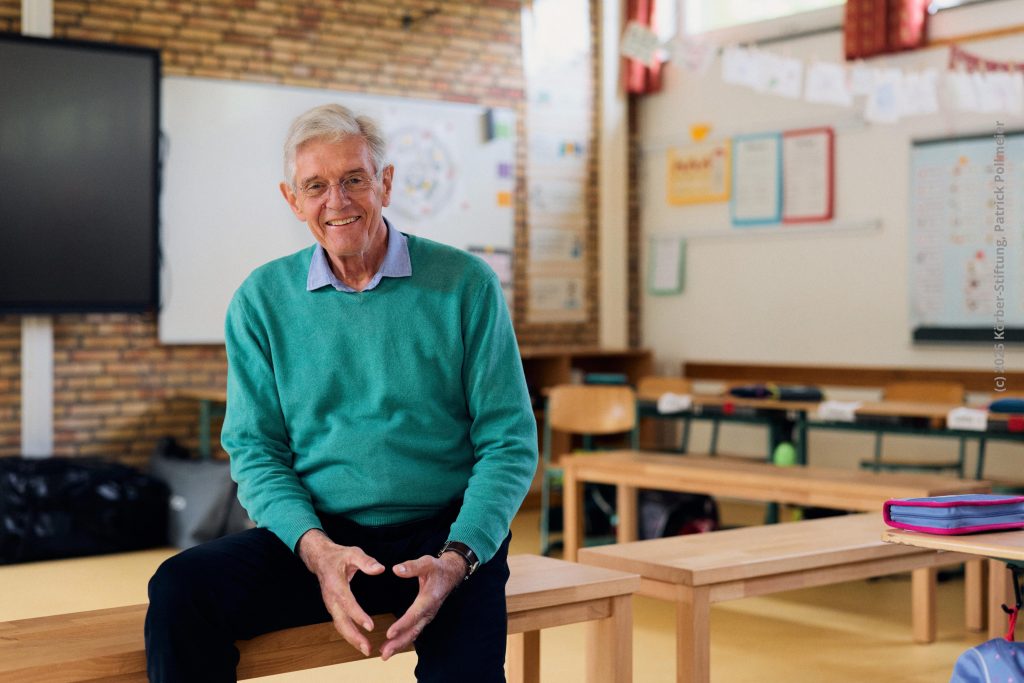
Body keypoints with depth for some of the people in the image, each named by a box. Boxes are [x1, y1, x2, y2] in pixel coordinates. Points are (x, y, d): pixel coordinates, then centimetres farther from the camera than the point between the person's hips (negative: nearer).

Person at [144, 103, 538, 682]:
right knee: (181, 590, -24)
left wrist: (457, 558, -17)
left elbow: (510, 443, -1)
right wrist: (316, 548, -15)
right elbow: (254, 448, 4)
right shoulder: (262, 299, 6)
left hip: (440, 533, -2)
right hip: (317, 534, 2)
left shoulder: (465, 284, 0)